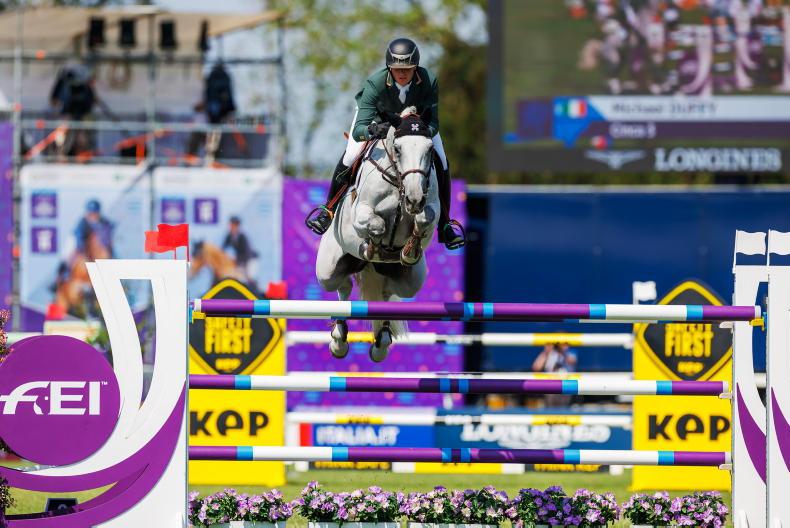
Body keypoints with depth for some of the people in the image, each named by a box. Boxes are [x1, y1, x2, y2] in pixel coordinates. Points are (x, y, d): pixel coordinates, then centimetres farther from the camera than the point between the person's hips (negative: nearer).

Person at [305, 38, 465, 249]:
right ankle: (328, 210, 5)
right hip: (378, 116, -2)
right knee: (350, 156, -18)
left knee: (441, 163, -9)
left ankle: (445, 224, 9)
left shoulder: (429, 82, -36)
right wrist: (372, 131, -67)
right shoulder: (375, 84, -40)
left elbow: (433, 122, -32)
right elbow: (359, 130, -44)